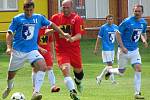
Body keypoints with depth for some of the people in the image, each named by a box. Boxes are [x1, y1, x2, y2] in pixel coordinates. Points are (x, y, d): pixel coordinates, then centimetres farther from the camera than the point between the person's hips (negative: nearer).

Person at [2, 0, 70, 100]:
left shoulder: (39, 18, 3)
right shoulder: (17, 19, -5)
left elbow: (51, 24, 17)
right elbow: (10, 33, -3)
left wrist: (63, 33, 13)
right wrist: (9, 47, -16)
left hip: (32, 50, 1)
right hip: (18, 50, -1)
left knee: (43, 66, -27)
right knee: (11, 73, 11)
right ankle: (9, 88, 46)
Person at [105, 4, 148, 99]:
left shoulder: (143, 23, 1)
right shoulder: (127, 22, -17)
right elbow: (118, 33, -12)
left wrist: (144, 40, -3)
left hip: (134, 50, 4)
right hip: (124, 51, -4)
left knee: (138, 68, -12)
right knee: (121, 72, 5)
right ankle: (109, 71, 40)